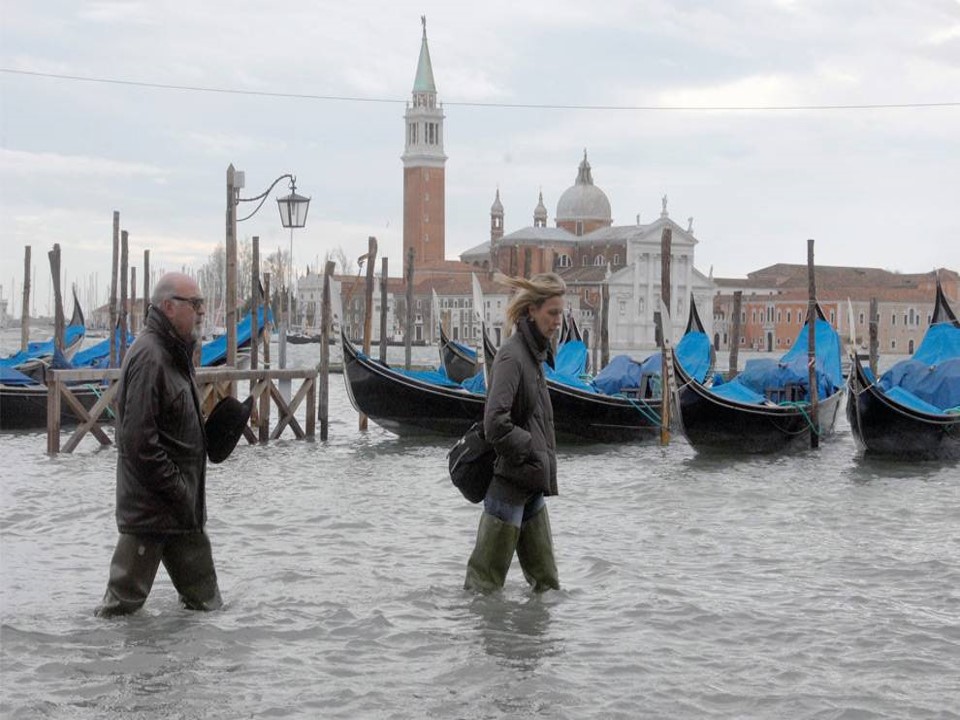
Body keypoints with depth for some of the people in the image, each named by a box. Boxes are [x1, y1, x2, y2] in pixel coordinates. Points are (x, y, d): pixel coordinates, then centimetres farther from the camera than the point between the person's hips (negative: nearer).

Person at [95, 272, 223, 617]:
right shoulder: (148, 357, -20)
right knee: (127, 595, 0)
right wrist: (176, 488, -20)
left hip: (179, 502, 10)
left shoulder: (173, 352, 13)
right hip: (151, 507, -10)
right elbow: (139, 439, -25)